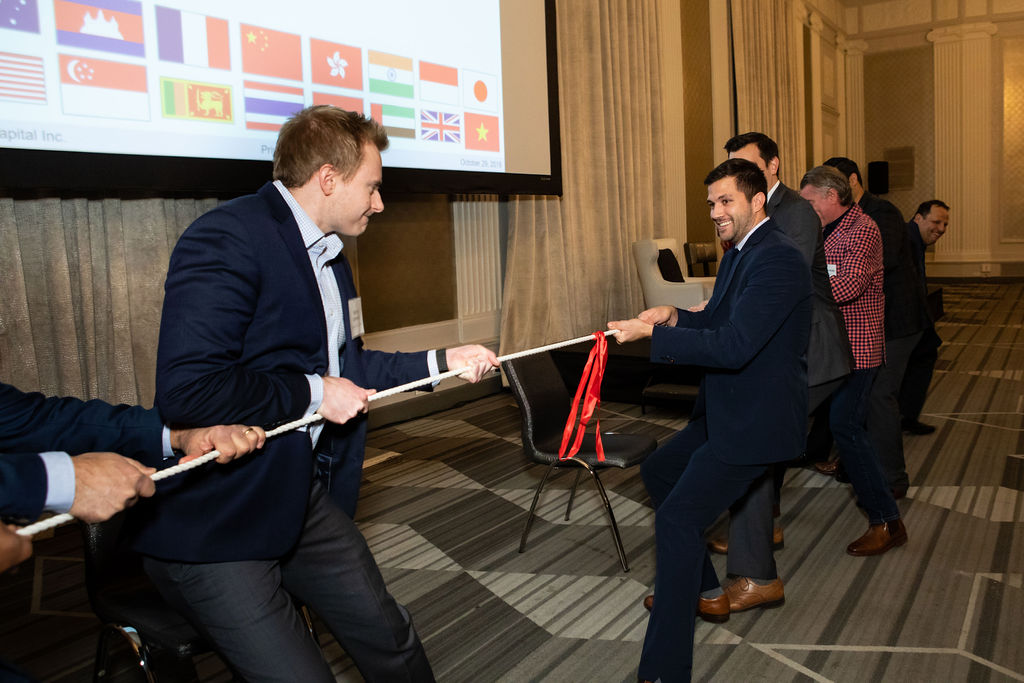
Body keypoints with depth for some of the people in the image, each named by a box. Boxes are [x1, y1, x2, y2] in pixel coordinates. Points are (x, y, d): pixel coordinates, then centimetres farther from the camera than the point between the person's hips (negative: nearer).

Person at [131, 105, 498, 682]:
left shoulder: (329, 254, 9)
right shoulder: (227, 239, -21)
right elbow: (186, 390, -30)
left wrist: (443, 361, 15)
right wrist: (314, 393, -20)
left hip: (304, 493, 8)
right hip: (212, 519, -8)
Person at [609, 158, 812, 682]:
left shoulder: (777, 259, -21)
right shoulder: (738, 255, 13)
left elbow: (733, 346, -30)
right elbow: (717, 321, 20)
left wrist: (653, 333, -26)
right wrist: (675, 317, -1)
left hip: (755, 422, -11)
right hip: (725, 412, 11)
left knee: (678, 520, -17)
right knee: (657, 471, 23)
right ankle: (704, 591, 36)